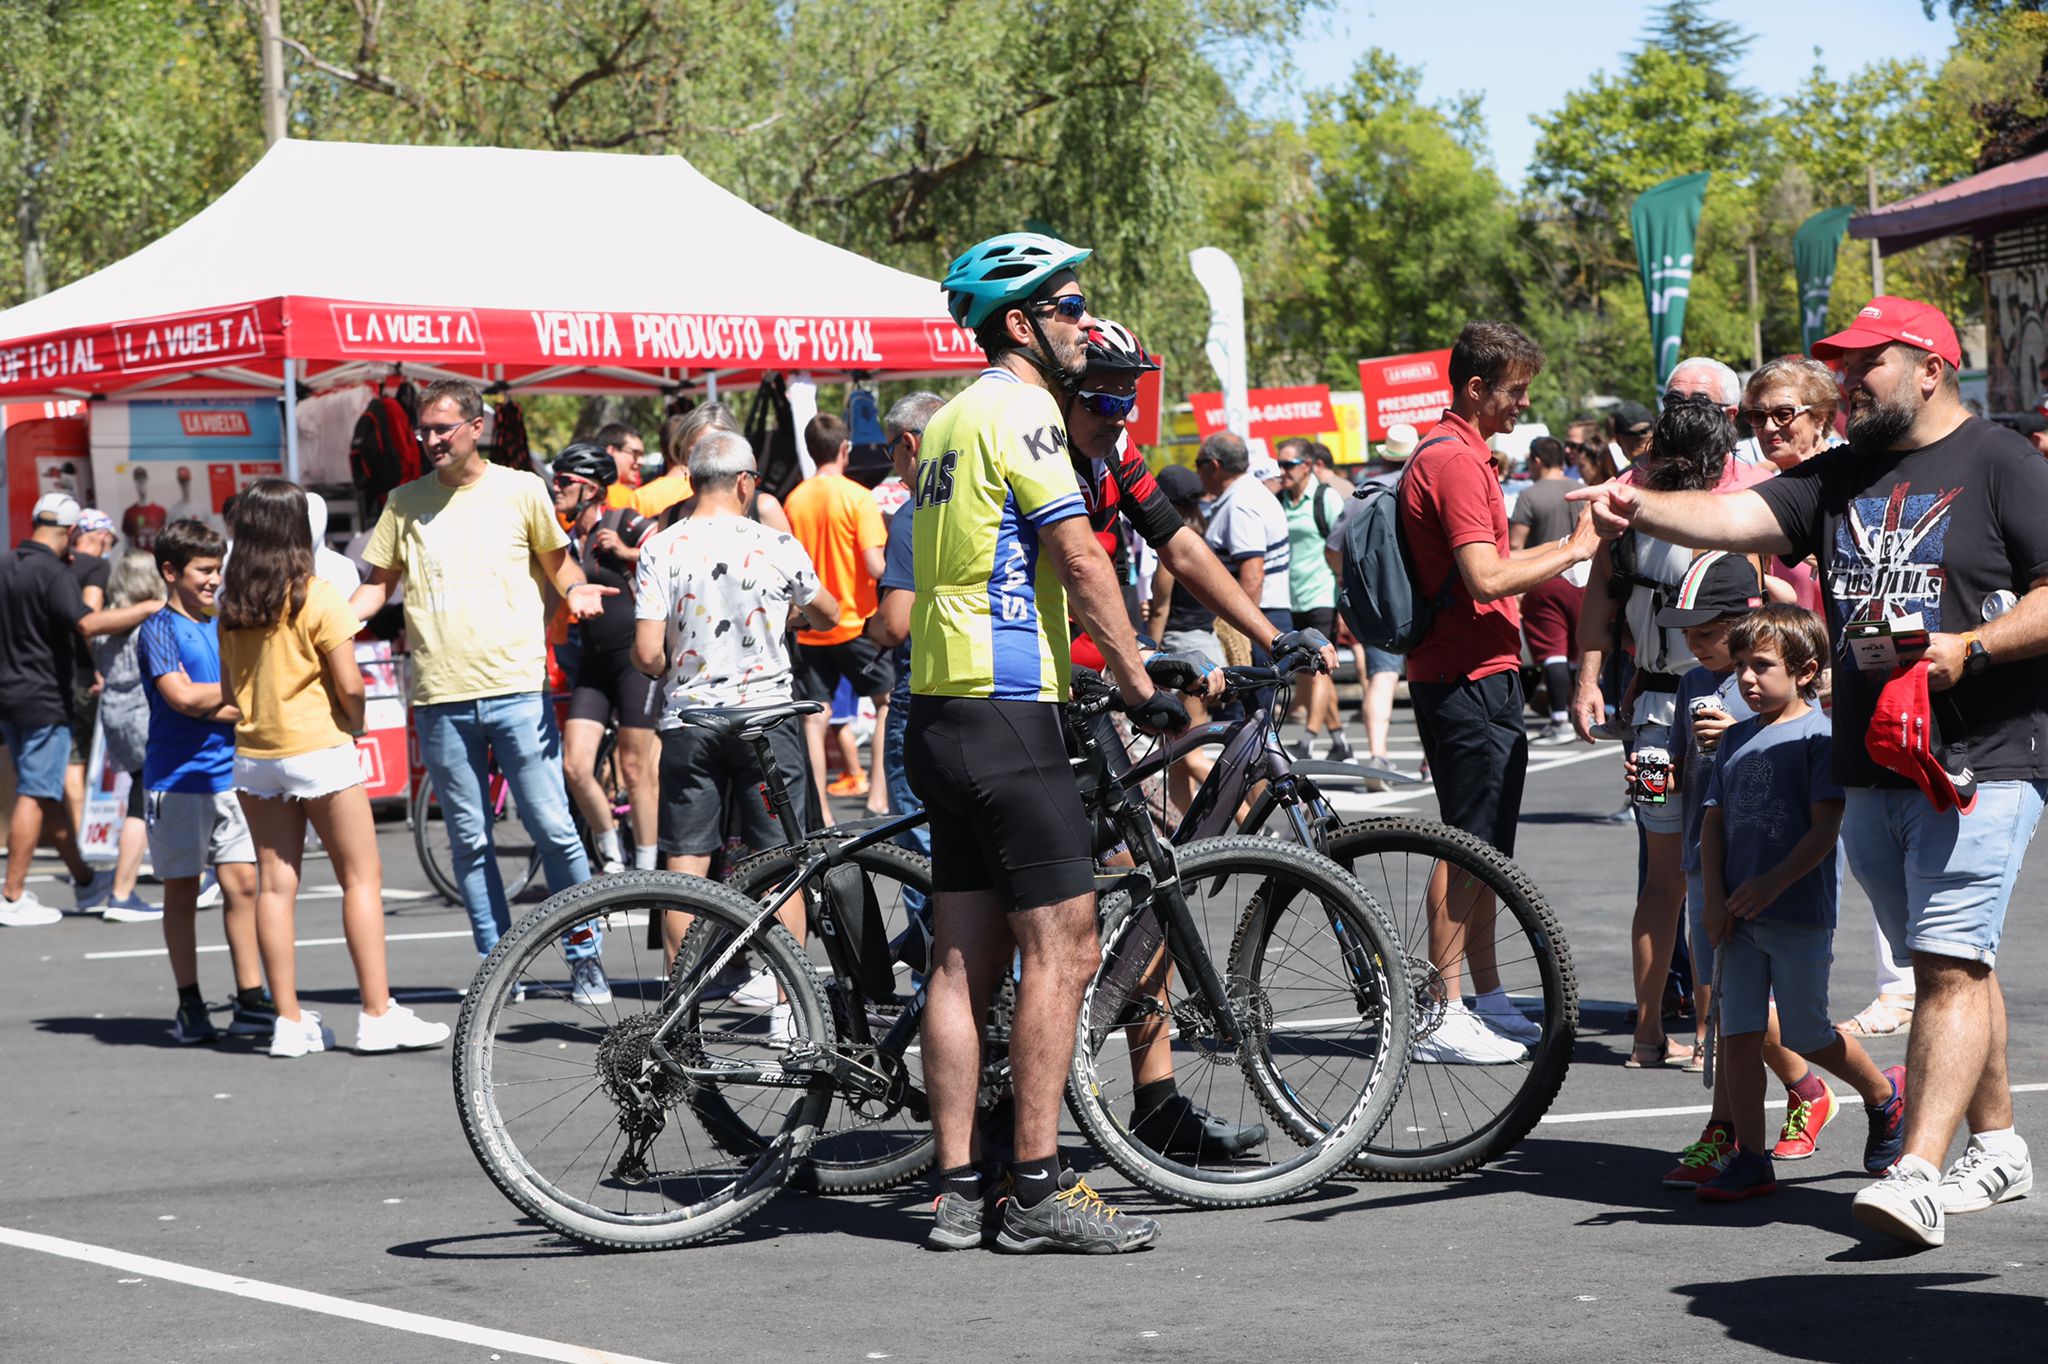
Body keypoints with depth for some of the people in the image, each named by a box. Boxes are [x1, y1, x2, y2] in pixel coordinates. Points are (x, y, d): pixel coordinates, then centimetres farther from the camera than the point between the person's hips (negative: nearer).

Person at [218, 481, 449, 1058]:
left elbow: (230, 687, 9)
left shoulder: (230, 604, 4)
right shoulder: (316, 598, -12)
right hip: (319, 749, -5)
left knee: (275, 884, 6)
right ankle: (378, 1015, -2)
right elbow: (348, 685, -14)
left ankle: (289, 1021, 7)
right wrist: (355, 724, 5)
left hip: (252, 753, 5)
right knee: (362, 878, 1)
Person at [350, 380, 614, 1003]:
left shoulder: (520, 490, 4)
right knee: (470, 841, 5)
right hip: (440, 700, 2)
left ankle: (585, 958, 7)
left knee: (553, 829, -4)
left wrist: (575, 589, -8)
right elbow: (377, 584, 16)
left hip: (516, 691, -2)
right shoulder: (405, 502, 10)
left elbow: (556, 561, 14)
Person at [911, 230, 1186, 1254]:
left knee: (963, 960, 8)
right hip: (1007, 710, -10)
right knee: (1060, 948, -7)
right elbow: (1081, 563, -16)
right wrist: (1141, 686, -10)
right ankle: (1039, 1193, -8)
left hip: (940, 709, 10)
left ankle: (959, 1192, 8)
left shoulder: (949, 419, 20)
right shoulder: (1019, 409, -10)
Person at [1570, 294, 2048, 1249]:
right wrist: (1641, 507, -18)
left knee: (1950, 964, -13)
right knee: (1945, 964, 14)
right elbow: (1737, 518, 0)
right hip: (1868, 768, 7)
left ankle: (1919, 1173, -20)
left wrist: (1970, 648, -20)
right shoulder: (1841, 477, 14)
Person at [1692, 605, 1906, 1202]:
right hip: (1739, 916, 6)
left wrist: (1773, 883, -24)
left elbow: (1825, 827, -14)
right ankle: (1750, 1159, 5)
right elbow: (1714, 822, 12)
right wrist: (1716, 898, -1)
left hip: (1799, 913, -6)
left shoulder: (1818, 736, -8)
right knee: (1738, 1034, 1)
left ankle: (1886, 1094, 32)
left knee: (1806, 1035, 5)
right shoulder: (1736, 739, 11)